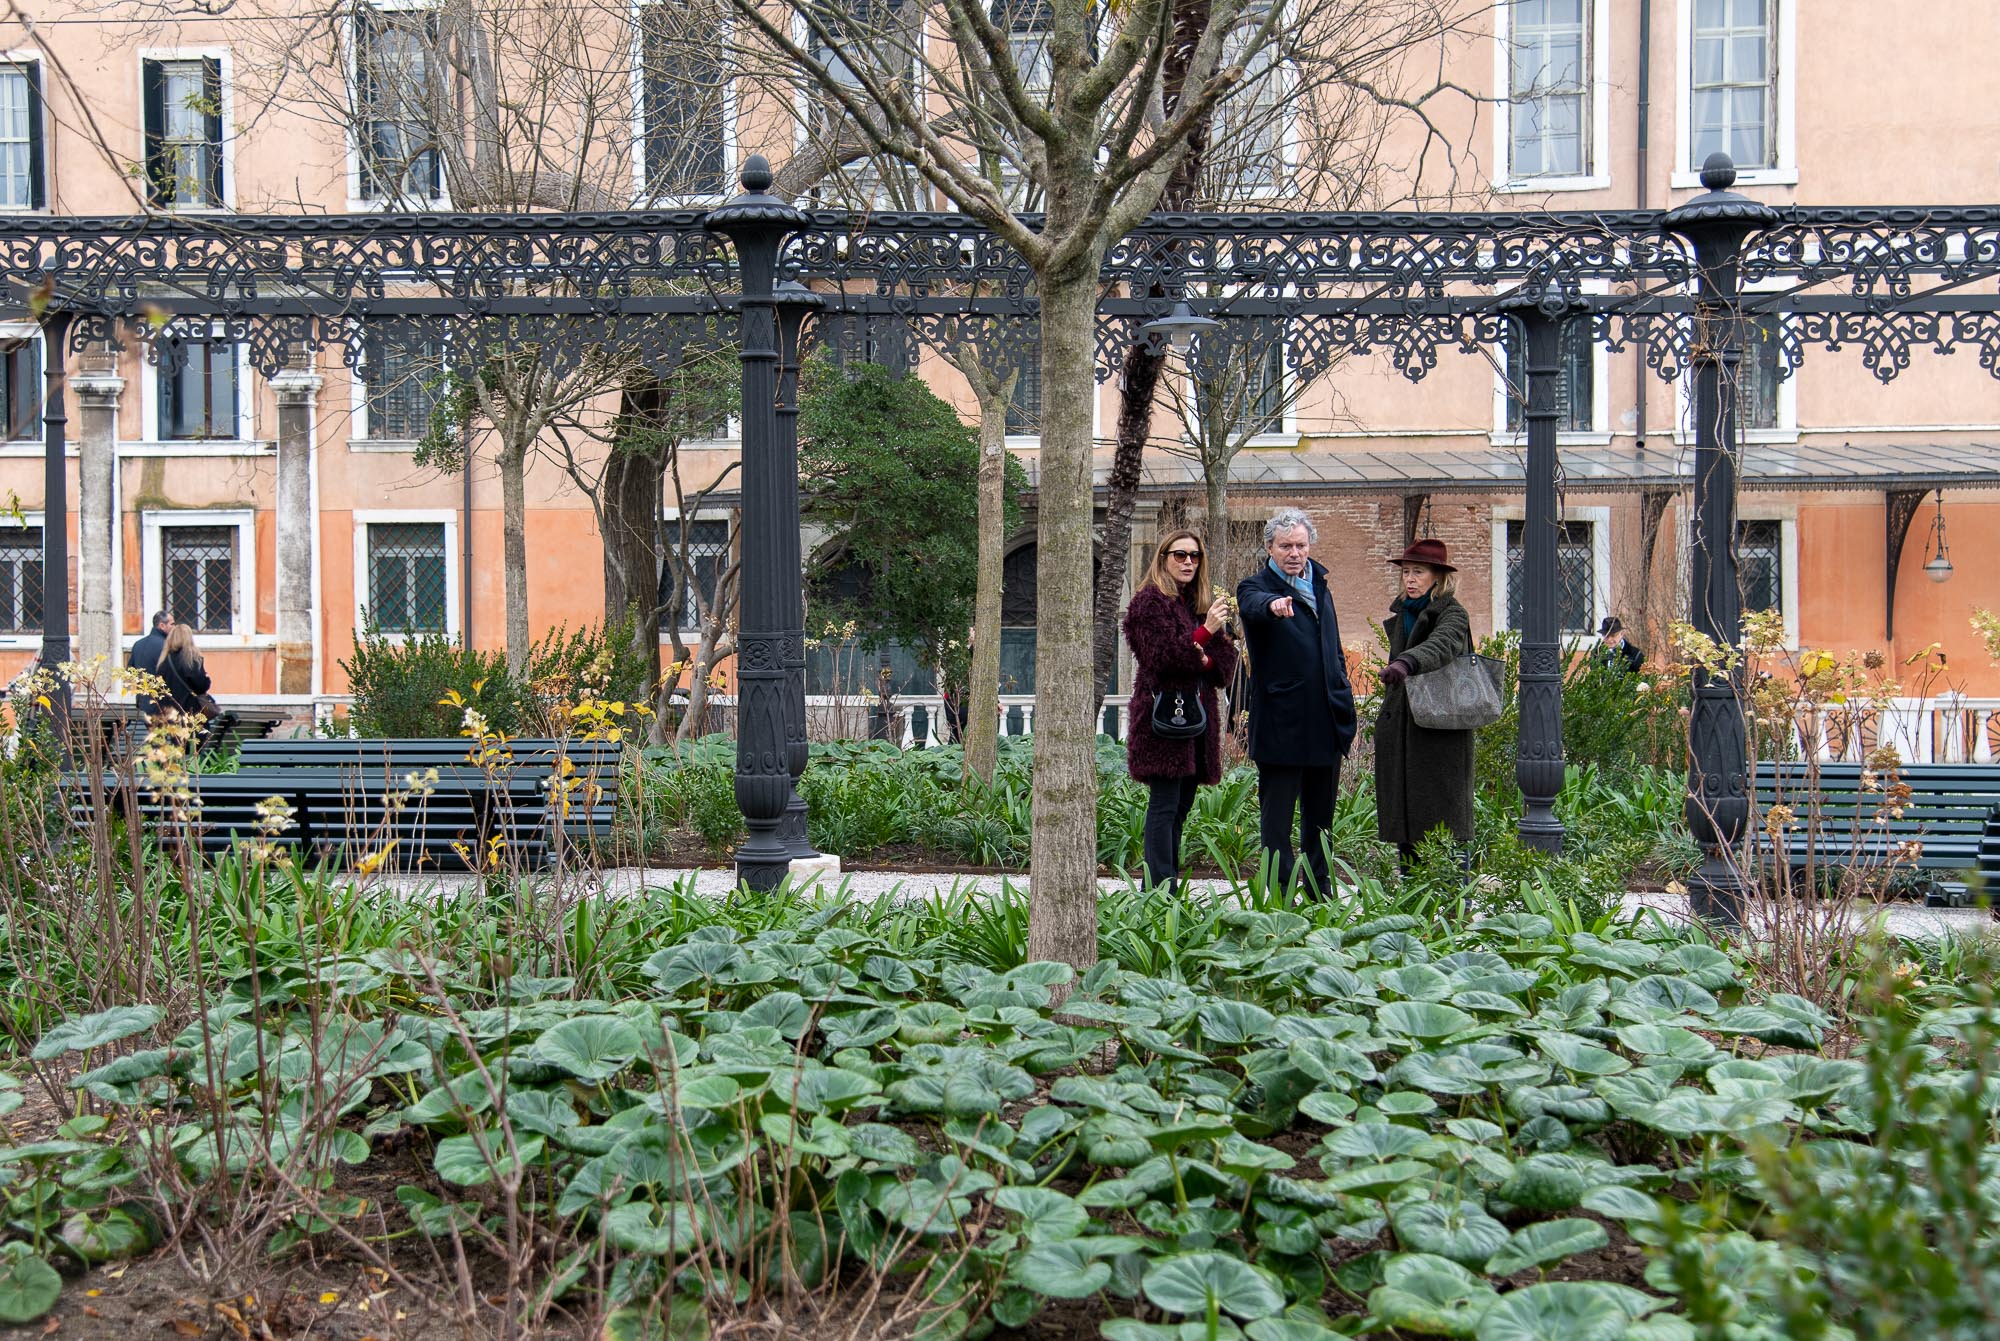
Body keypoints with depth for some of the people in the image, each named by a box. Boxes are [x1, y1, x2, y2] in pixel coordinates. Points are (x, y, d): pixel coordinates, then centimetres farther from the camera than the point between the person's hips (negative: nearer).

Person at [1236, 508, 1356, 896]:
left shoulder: (1320, 587, 15)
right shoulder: (1257, 586, -5)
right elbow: (1252, 603, -31)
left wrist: (1345, 698, 17)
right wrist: (1273, 605, -54)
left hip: (1327, 720, 6)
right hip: (1281, 723, -6)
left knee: (1320, 814, 16)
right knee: (1277, 815, -1)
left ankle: (1320, 889, 26)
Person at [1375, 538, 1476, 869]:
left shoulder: (1452, 614, -7)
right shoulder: (1402, 614, 15)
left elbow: (1441, 645, -29)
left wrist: (1406, 663, -49)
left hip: (1440, 735, -7)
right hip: (1399, 730, 7)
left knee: (1442, 820, -6)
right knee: (1404, 822, 7)